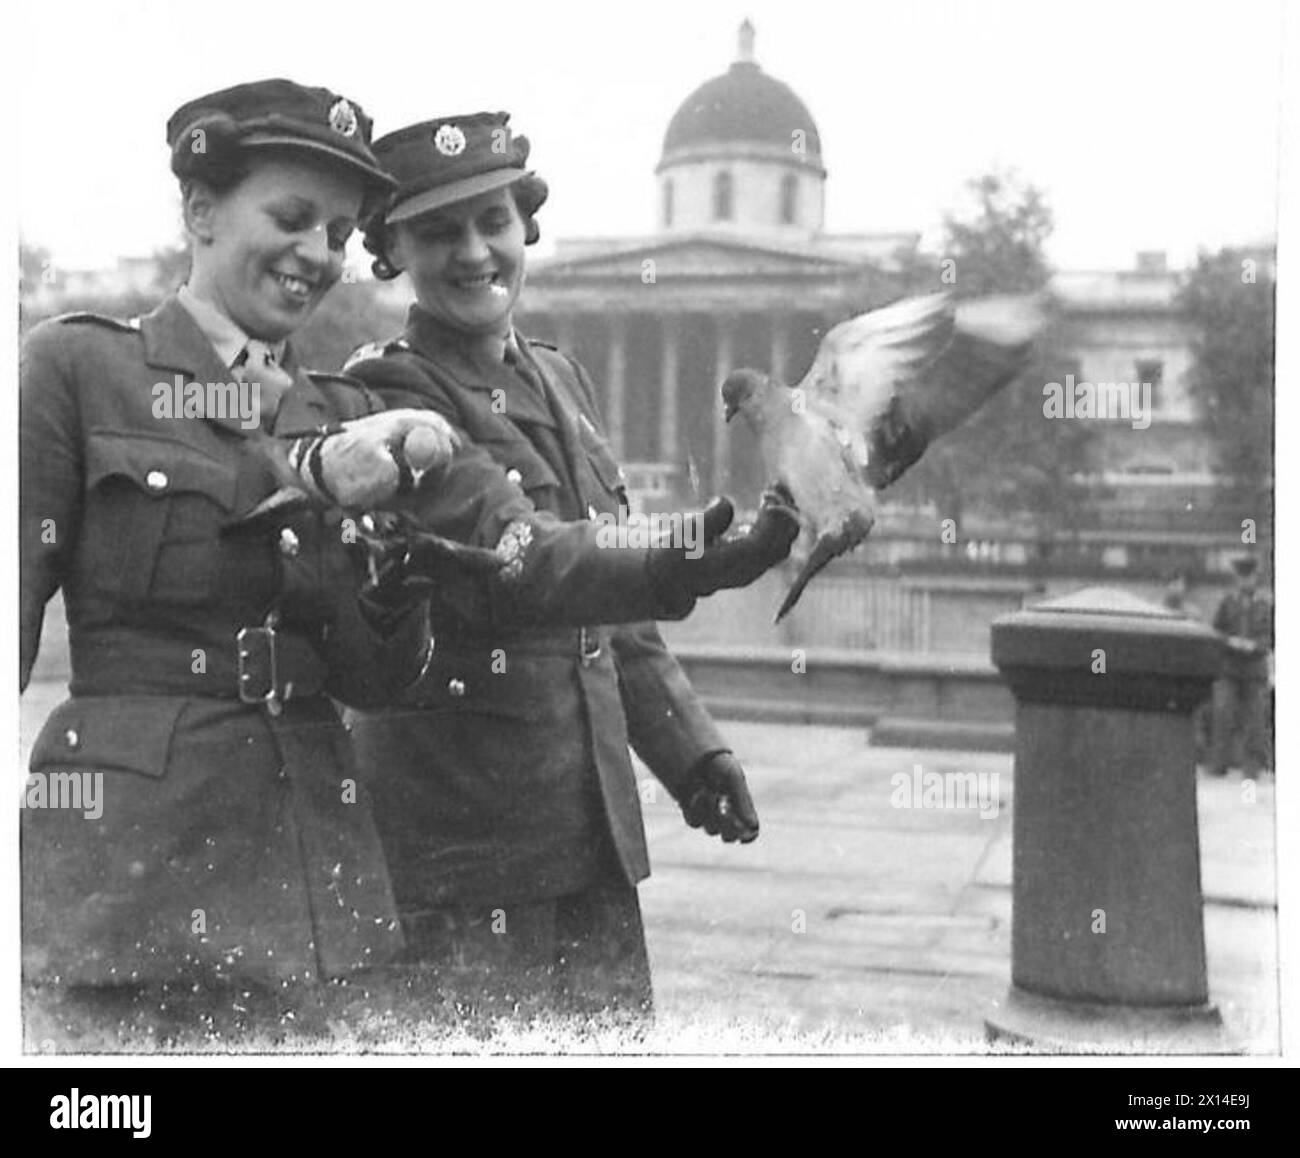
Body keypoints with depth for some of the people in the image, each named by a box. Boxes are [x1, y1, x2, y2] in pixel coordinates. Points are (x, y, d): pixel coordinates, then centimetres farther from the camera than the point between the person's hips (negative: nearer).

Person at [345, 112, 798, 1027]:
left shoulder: (562, 378, 12)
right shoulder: (388, 394, -10)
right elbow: (509, 561, -26)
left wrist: (690, 746, 11)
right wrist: (677, 572, -42)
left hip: (593, 823, 7)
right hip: (462, 845, -7)